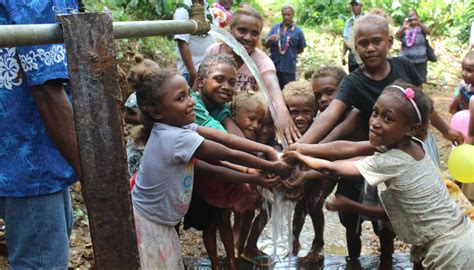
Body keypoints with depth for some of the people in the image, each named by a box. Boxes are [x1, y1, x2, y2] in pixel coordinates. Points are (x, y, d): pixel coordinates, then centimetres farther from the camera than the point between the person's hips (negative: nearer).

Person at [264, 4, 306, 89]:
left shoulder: (298, 31, 1)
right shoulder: (275, 27, 5)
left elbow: (301, 49, 10)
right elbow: (266, 45, 2)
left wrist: (291, 54, 0)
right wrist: (271, 39, -18)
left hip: (289, 67, -2)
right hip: (274, 66, 2)